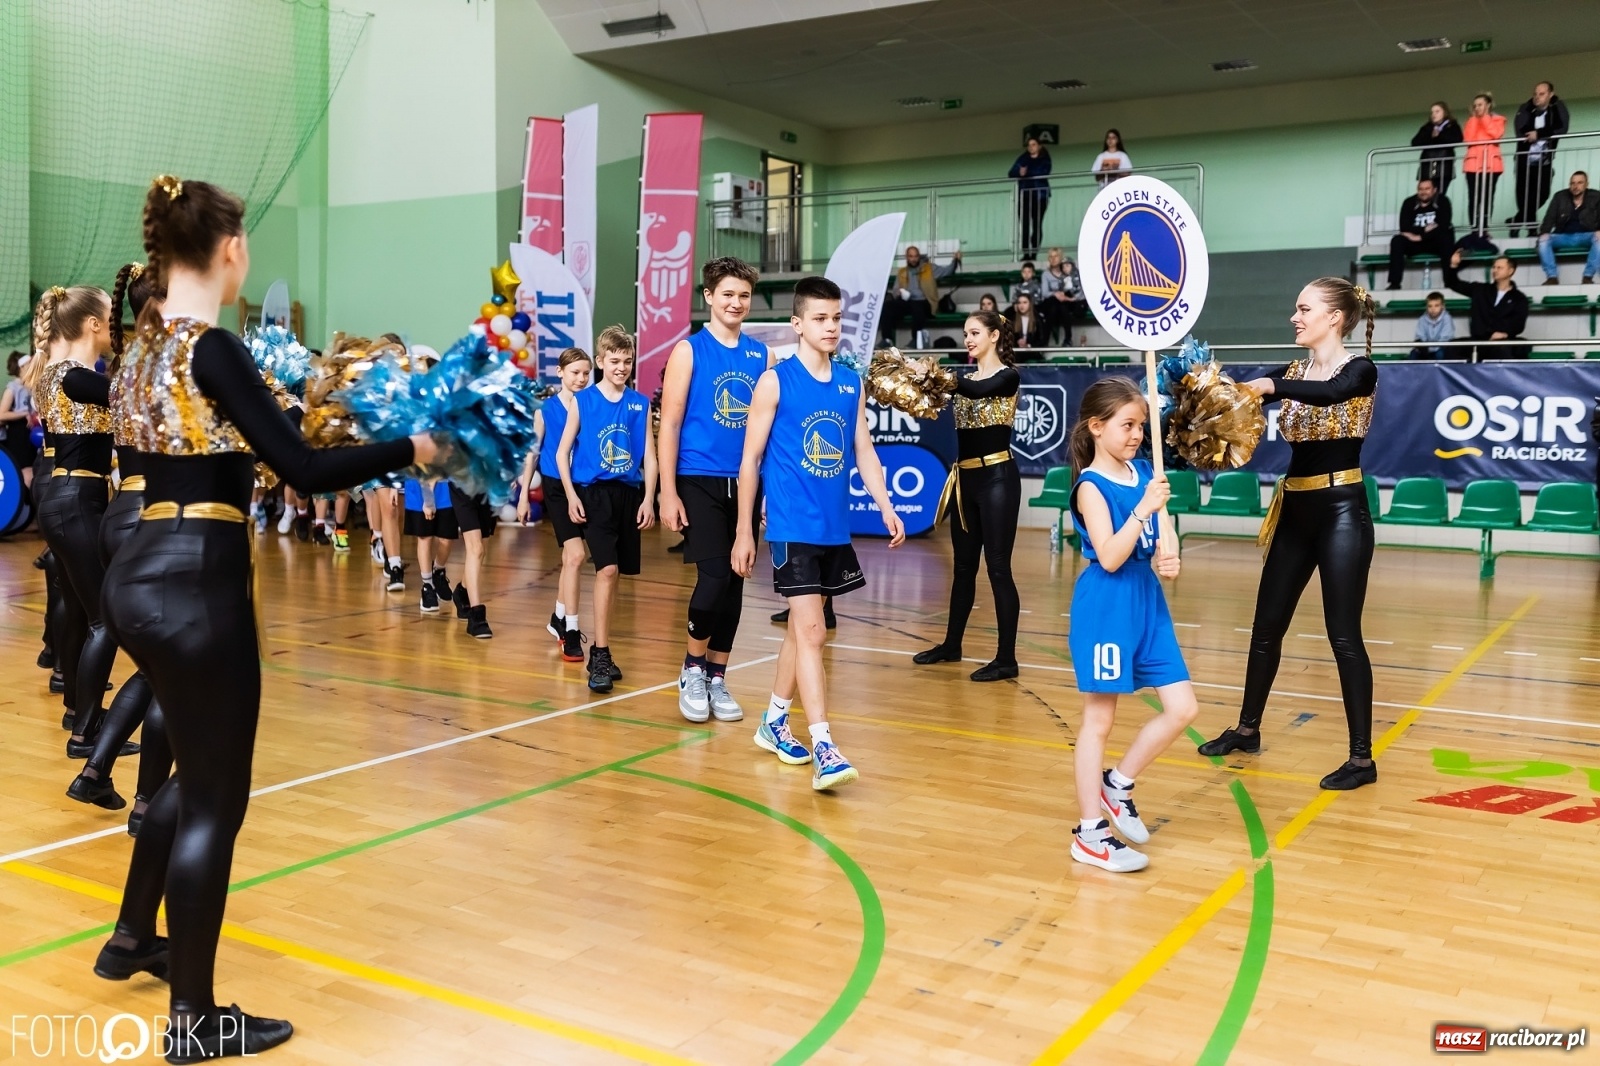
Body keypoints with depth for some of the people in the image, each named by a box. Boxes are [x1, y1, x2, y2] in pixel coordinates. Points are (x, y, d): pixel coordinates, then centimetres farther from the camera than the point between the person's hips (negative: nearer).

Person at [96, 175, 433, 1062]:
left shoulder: (147, 340, 10)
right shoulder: (209, 348, -16)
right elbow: (302, 469, -20)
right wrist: (408, 448, -9)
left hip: (146, 570, 9)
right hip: (195, 578, -9)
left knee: (196, 770, 26)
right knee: (216, 798, 2)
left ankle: (132, 939, 42)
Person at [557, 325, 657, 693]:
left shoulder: (640, 404, 6)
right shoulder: (582, 401, 0)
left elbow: (649, 458, 7)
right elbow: (562, 452, 3)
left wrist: (648, 500, -2)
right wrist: (571, 496, -7)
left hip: (629, 494, 3)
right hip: (594, 493, -3)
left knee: (613, 572, 10)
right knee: (607, 569, -15)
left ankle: (600, 651, 23)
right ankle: (600, 656, -11)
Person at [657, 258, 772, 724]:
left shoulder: (761, 355, 9)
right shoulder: (689, 351, -2)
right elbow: (669, 424, -5)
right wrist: (668, 493, -10)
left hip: (745, 484, 4)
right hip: (700, 482, -4)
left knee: (734, 583, 7)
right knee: (714, 576, -14)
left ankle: (717, 679, 20)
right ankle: (692, 670, 8)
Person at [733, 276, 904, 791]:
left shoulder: (852, 383, 8)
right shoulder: (776, 381, -5)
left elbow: (864, 450, 12)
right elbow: (751, 459, -3)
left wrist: (885, 507, -2)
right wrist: (744, 532, -4)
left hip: (835, 528, 6)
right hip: (793, 527, -5)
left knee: (802, 628, 16)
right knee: (811, 630, -11)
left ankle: (774, 721, 32)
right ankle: (823, 749, -11)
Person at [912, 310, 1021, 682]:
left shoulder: (1008, 376, -5)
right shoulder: (967, 378, 14)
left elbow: (977, 391, -27)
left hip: (997, 478, -7)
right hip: (964, 479, 7)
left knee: (998, 567, -5)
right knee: (964, 566, 15)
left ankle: (1007, 658, 0)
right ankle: (952, 644, 27)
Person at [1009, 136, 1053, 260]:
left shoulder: (1044, 159, 10)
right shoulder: (1022, 159, 17)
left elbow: (1043, 173, -8)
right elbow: (1011, 173, 6)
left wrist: (1027, 173, -14)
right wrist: (1019, 172, -16)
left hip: (1039, 195, -2)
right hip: (1024, 194, 2)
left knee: (1037, 225, -5)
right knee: (1024, 225, -8)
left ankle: (1034, 254, -5)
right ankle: (1026, 254, -9)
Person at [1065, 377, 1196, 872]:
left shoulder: (1143, 471, 8)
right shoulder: (1091, 486, -13)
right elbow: (1109, 558, -20)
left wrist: (1168, 558, -4)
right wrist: (1143, 508, -26)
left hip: (1148, 602, 7)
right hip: (1106, 608, -7)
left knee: (1182, 708, 6)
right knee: (1099, 721, 2)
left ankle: (1118, 783, 25)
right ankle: (1090, 834, 12)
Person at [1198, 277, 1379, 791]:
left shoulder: (1360, 370, -8)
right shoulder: (1291, 371, 10)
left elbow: (1333, 392, -31)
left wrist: (1272, 387, -41)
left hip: (1341, 511, -7)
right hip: (1295, 510, 7)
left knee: (1344, 634, -4)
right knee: (1267, 625, 14)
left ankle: (1362, 757, 6)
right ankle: (1247, 729, 30)